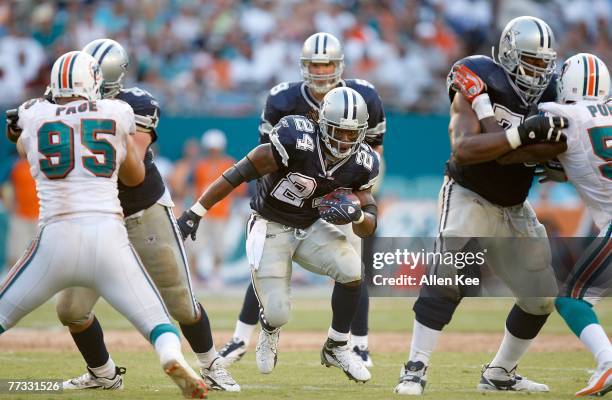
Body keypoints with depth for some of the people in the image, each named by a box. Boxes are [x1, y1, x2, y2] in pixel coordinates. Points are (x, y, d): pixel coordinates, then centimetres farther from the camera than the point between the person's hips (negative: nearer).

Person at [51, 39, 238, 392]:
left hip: (146, 215, -3)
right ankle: (103, 374, 19)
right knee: (71, 308, -4)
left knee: (182, 303, 5)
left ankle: (211, 366, 29)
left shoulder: (137, 106, -17)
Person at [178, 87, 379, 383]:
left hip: (312, 228, 4)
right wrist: (196, 213, -20)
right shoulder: (297, 142, -28)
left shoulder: (361, 164, -12)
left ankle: (336, 348, 0)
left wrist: (356, 215, -29)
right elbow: (239, 174, -21)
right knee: (277, 314, -11)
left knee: (352, 270, -23)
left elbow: (369, 228, -5)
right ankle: (269, 333, 31)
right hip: (270, 228, -4)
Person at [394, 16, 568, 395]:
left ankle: (500, 373, 23)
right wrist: (519, 136, -35)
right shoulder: (480, 83, -17)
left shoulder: (549, 92, -1)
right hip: (469, 197, -6)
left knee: (542, 296, 8)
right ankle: (416, 369, -23)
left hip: (514, 207, 6)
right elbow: (463, 149, -28)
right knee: (449, 278, -26)